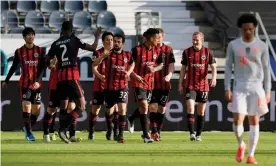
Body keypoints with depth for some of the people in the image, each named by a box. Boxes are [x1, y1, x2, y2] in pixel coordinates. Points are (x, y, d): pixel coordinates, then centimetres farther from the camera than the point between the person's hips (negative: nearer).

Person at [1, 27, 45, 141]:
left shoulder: (40, 51, 2)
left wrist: (37, 81, -19)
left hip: (37, 84, 2)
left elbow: (42, 68, -5)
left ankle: (27, 128, 26)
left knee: (36, 110, 3)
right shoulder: (19, 52, 1)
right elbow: (13, 67, 11)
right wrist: (6, 81, 16)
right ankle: (28, 132, -8)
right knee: (26, 106, -14)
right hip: (24, 84, -2)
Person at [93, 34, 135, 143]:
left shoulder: (127, 55, 3)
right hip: (109, 87, 1)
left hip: (122, 86, -1)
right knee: (109, 111, 12)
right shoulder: (108, 54, -2)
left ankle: (120, 134, -15)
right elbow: (95, 64, -11)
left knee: (122, 109, -18)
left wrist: (128, 72, 3)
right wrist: (103, 56, -29)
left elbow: (132, 64, 25)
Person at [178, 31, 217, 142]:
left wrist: (214, 78, -17)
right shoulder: (187, 52, 2)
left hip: (203, 86, 1)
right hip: (190, 86, -1)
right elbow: (183, 68, 8)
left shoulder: (207, 52, 0)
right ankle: (191, 133, -15)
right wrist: (180, 84, 5)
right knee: (190, 108, -14)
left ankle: (198, 135, 15)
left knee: (201, 112, 6)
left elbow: (213, 67, 3)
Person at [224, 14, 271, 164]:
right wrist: (227, 89, -3)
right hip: (239, 88, 0)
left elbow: (266, 69, 4)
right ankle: (241, 145, 19)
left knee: (254, 122, 0)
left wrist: (268, 91, 1)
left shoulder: (262, 46, 1)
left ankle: (251, 155, 8)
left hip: (256, 87, 0)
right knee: (237, 121, -9)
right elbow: (228, 67, 4)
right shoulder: (233, 45, 2)